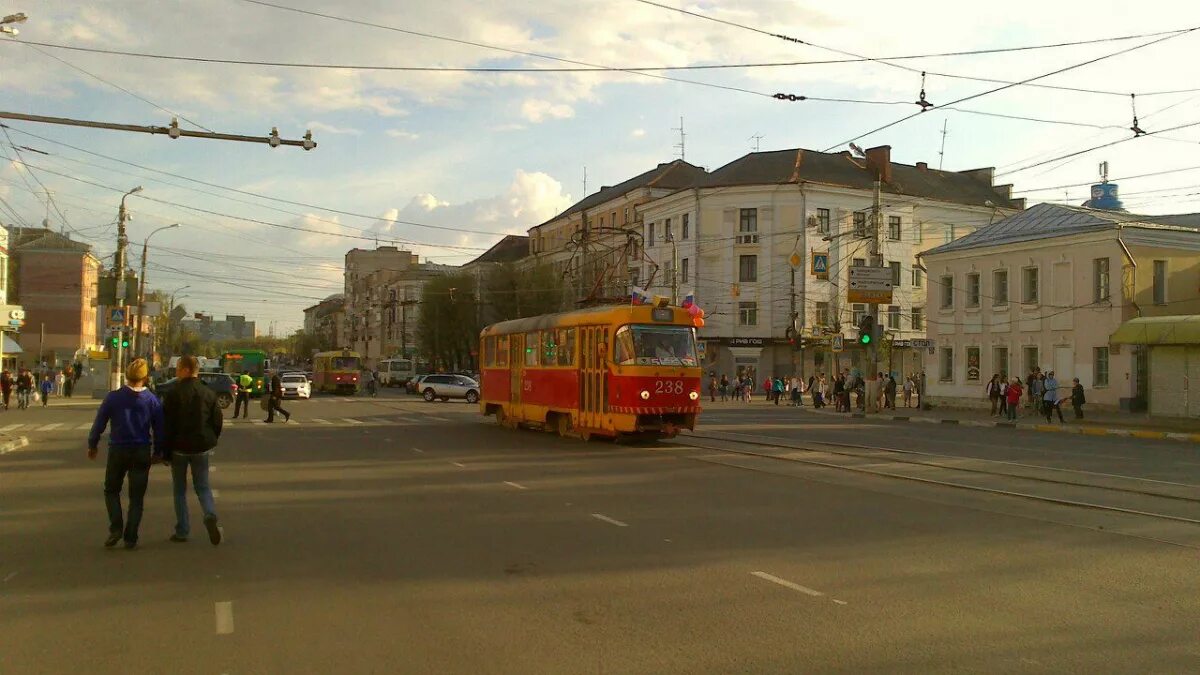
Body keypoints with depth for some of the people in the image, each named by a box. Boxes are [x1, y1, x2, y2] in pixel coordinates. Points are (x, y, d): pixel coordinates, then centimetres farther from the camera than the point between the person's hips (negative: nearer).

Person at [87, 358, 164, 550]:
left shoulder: (113, 397, -7)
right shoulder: (152, 400, -4)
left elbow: (99, 423, -1)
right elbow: (159, 428, 2)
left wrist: (92, 445, 14)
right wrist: (158, 451, 14)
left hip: (118, 450, -1)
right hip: (142, 453, 1)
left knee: (111, 491, 17)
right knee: (136, 497, 8)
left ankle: (116, 528, 0)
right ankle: (130, 538, 7)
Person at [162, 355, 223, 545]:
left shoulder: (173, 394, -10)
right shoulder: (209, 394, 2)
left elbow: (167, 426, -10)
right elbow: (217, 422, 5)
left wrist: (166, 451, -2)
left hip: (179, 448, -3)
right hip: (202, 448, 3)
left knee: (180, 490, 11)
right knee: (202, 486, 11)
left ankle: (182, 531, 13)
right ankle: (210, 516, -16)